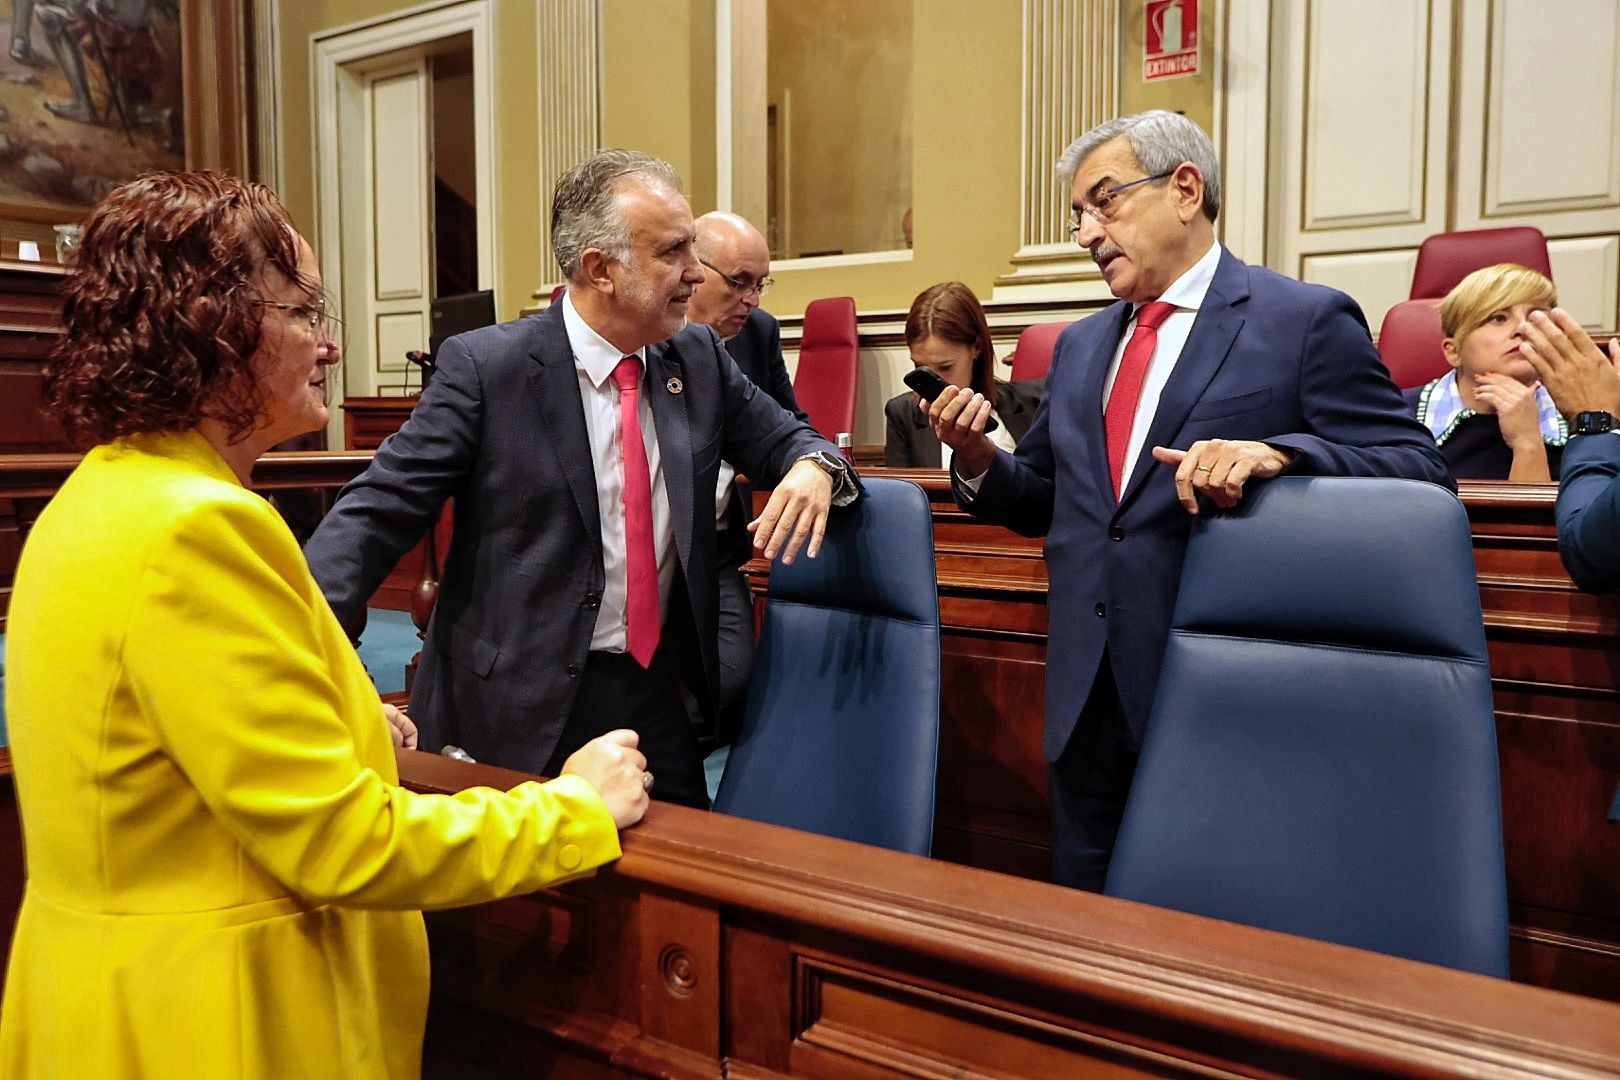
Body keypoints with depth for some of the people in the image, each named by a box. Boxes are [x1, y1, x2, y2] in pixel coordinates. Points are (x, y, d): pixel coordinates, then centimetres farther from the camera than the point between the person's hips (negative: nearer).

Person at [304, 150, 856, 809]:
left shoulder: (699, 358, 3)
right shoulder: (485, 365, -12)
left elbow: (782, 439, 14)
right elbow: (382, 509, -12)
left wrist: (813, 465, -11)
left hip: (659, 691, 5)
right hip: (522, 708, -4)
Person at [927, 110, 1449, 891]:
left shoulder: (1308, 320, -4)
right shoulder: (1080, 346, 15)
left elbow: (1422, 473, -10)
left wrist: (1277, 453, -27)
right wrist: (978, 459, -3)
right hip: (1090, 700, 6)